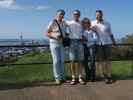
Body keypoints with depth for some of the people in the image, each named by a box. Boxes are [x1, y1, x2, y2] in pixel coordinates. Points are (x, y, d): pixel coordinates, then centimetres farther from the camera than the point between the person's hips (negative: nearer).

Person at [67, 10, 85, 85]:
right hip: (72, 42, -1)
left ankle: (80, 77, 4)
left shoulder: (82, 23, 15)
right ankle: (73, 78, 1)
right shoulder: (69, 23, 12)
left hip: (80, 42, 1)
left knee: (80, 60, -1)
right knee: (73, 60, -4)